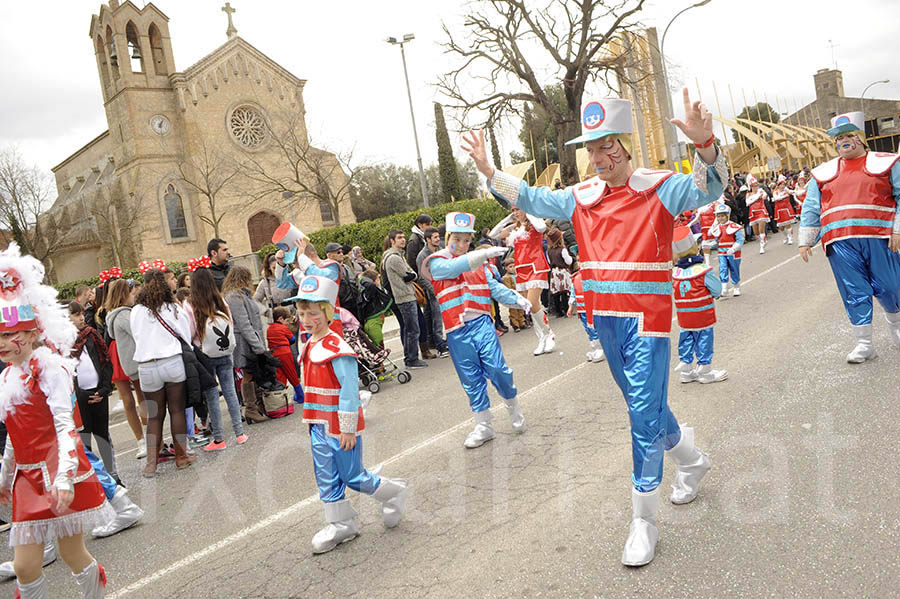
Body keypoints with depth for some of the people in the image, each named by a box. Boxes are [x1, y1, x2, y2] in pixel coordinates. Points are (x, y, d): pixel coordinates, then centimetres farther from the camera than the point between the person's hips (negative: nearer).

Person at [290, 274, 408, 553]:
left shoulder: (336, 348, -20)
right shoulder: (309, 346, 7)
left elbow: (349, 389, -21)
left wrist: (348, 428, -20)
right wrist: (314, 421, 19)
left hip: (341, 427, -8)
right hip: (319, 425, 8)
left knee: (352, 476, 3)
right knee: (326, 478, 12)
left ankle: (393, 492, 27)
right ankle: (340, 525, 26)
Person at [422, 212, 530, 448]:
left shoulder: (477, 263, 14)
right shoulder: (437, 262, 1)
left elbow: (494, 287, 14)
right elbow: (455, 267, -19)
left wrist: (517, 299, -1)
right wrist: (486, 253, -28)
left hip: (482, 324, 2)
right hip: (457, 331, -1)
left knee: (497, 368, -9)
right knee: (471, 379, 5)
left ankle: (514, 408, 18)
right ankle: (483, 426, 19)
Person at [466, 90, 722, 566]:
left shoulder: (659, 188, -6)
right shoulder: (581, 198, 9)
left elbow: (707, 188, -21)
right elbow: (530, 199, 16)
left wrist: (703, 143, -40)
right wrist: (488, 170, 9)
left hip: (645, 317, -6)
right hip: (603, 317, 6)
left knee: (644, 411, -6)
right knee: (643, 403, 19)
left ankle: (644, 520, 5)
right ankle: (690, 459, 46)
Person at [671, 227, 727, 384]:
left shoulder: (674, 272, -4)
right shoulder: (704, 270, -15)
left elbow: (675, 292, 5)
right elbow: (717, 290, -11)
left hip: (683, 317, 4)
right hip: (703, 316, -4)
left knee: (686, 340, 15)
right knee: (704, 340, 6)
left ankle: (686, 371, 22)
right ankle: (705, 372, 15)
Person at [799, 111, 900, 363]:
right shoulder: (823, 172, 17)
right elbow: (810, 209, 16)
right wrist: (805, 240, 9)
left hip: (878, 237, -1)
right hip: (840, 242, 2)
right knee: (854, 292, 0)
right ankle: (864, 344, 7)